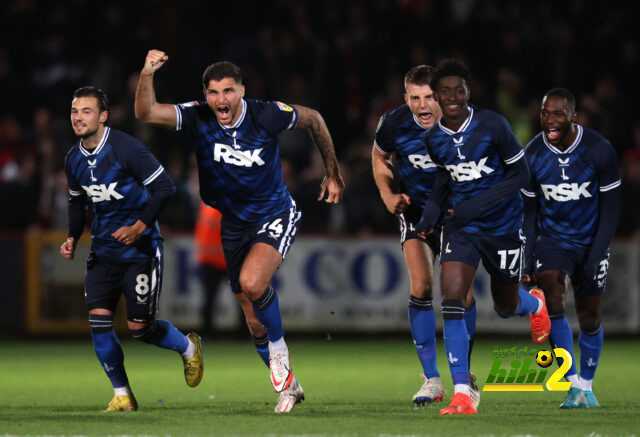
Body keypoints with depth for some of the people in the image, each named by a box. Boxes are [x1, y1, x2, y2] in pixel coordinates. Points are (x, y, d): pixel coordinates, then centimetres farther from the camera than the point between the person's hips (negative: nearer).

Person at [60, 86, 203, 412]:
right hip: (103, 249, 6)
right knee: (98, 320, -9)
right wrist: (72, 238, 6)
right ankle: (122, 395, 3)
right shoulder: (74, 159, 4)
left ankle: (188, 347, 28)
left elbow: (164, 187, -15)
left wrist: (141, 225, -21)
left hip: (139, 247, -6)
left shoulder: (126, 148, -17)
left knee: (139, 327, -5)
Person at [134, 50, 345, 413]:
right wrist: (147, 75, -45)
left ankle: (279, 350, -5)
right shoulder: (197, 118, -15)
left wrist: (333, 173, 7)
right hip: (234, 225, 4)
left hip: (275, 215, -4)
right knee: (256, 324, 9)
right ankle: (287, 385, 30)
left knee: (252, 282, -31)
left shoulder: (267, 115, -19)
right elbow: (145, 113, -28)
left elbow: (313, 119, 0)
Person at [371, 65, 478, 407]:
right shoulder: (394, 123, -19)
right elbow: (379, 157, 5)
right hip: (415, 209, 0)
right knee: (421, 287, -15)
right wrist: (388, 195, -9)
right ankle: (431, 379, -8)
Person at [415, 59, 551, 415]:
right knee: (452, 300, -19)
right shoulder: (434, 139, -4)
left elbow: (520, 175, -13)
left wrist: (478, 204, -23)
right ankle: (462, 396, -19)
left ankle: (537, 303, 57)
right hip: (462, 226, 2)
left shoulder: (493, 126, -17)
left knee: (506, 307, 15)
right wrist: (433, 209, -2)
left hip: (503, 225, -2)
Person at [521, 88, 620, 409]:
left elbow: (610, 210, -11)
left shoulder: (599, 151, -18)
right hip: (552, 239, 0)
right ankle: (573, 385, -19)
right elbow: (530, 212, 0)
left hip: (591, 241, 0)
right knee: (552, 300, -22)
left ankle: (587, 386, 26)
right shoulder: (533, 155, -12)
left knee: (589, 318, 6)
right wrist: (527, 259, -7)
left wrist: (595, 258, -17)